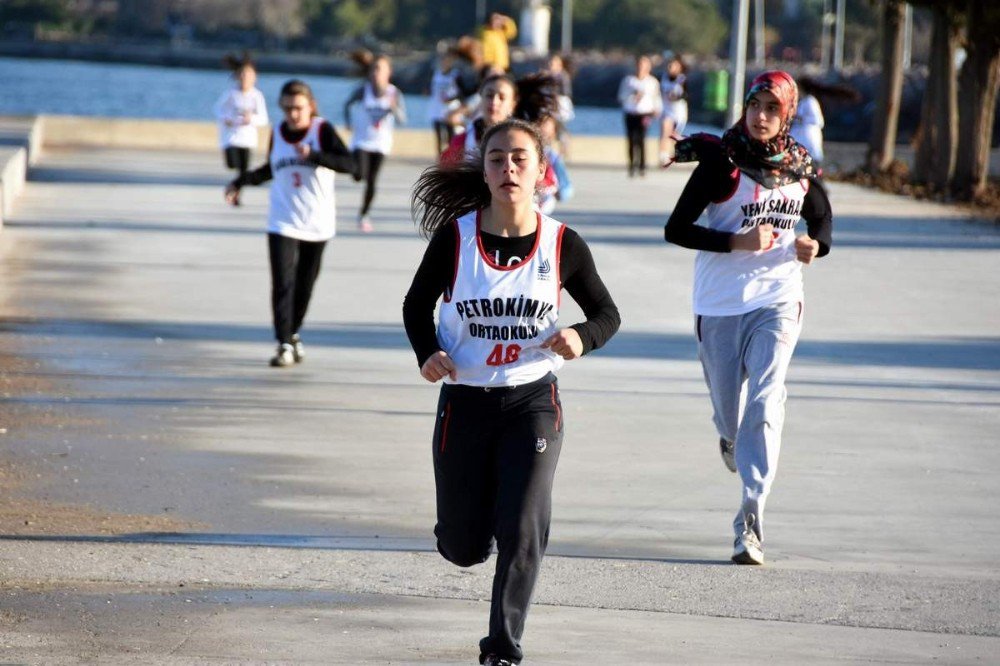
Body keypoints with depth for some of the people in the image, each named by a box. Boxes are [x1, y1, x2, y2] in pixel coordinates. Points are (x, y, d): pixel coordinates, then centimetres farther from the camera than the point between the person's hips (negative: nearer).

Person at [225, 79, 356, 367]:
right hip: (283, 222, 1)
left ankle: (293, 334, 29)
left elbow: (349, 163, -22)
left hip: (317, 223, -1)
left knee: (304, 284, 9)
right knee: (282, 283, -12)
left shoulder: (323, 131, -9)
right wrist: (242, 182, 12)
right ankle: (284, 344, -11)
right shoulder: (278, 134, 3)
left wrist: (313, 156, -32)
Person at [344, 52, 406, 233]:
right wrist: (350, 123, -1)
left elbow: (402, 119, -13)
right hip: (361, 141, -1)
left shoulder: (394, 93, -8)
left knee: (372, 181, 1)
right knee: (360, 175, -19)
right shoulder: (364, 90, -8)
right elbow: (348, 105, 9)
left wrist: (394, 108, -31)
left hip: (381, 144, 1)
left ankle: (364, 215, 20)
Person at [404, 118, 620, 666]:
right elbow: (417, 304, 5)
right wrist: (427, 354, -14)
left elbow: (606, 313, 4)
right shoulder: (454, 236, -9)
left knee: (521, 533, -13)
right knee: (464, 549, 8)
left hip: (532, 401, 0)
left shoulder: (563, 245, -8)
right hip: (464, 402, 1)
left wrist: (582, 338, -18)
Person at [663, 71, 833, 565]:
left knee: (766, 402, -16)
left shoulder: (800, 168, 3)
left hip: (777, 301, 1)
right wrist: (737, 242, -22)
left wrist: (816, 245, -3)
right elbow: (676, 229, -10)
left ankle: (751, 516, -19)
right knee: (729, 410, 9)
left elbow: (822, 217, 21)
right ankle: (731, 437, 50)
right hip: (719, 302, -1)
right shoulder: (721, 162, -8)